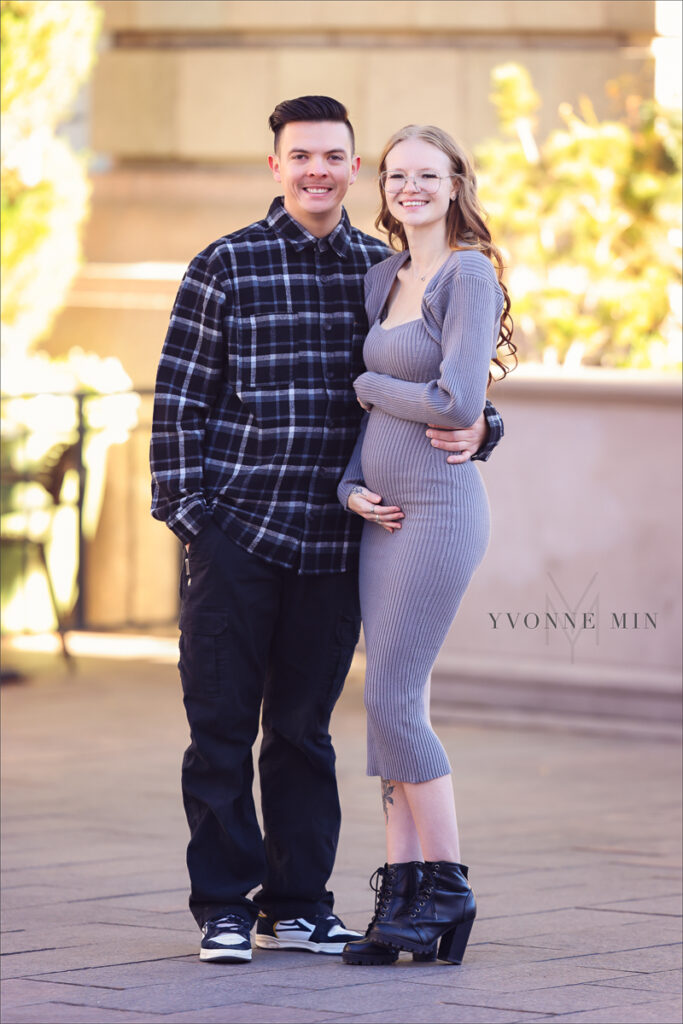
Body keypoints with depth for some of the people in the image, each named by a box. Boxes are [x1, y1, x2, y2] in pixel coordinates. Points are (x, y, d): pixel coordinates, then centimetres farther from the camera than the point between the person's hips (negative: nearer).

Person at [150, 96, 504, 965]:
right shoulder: (225, 268, -2)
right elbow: (178, 400, -1)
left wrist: (476, 428, -9)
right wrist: (185, 511, -7)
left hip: (333, 539, 3)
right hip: (234, 533, -3)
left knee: (303, 727, 10)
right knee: (221, 724, 2)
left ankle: (297, 903, 19)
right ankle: (223, 907, 11)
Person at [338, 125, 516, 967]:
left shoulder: (469, 275, -10)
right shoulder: (383, 279, 15)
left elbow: (457, 404, -19)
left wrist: (366, 387, -4)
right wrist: (353, 487, 3)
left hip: (439, 510, -8)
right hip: (387, 515, 8)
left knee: (393, 700, -9)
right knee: (393, 702, 5)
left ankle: (446, 887, 1)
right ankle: (401, 893, 7)